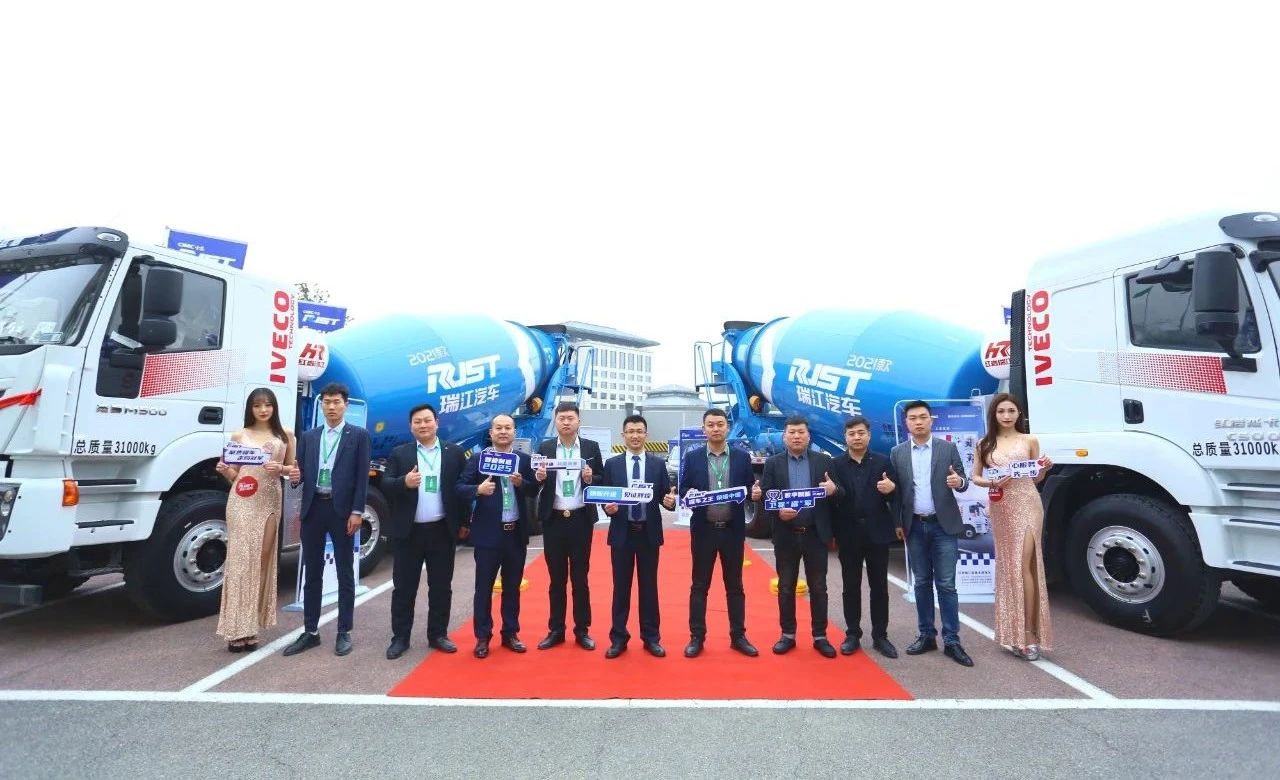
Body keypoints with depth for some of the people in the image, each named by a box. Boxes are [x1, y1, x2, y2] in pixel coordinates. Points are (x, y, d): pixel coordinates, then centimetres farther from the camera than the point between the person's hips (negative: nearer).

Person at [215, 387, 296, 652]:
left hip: (270, 501, 2)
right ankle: (237, 629, 1)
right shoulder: (239, 435, 6)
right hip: (242, 501, -1)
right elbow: (234, 474, 9)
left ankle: (251, 626, 14)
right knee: (241, 559, -3)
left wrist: (280, 468, -9)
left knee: (263, 559, 5)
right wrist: (223, 470, -12)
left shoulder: (285, 435, 8)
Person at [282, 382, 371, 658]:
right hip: (313, 508, 4)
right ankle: (310, 631, 23)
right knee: (312, 572, 12)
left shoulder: (358, 435, 1)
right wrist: (295, 476, -12)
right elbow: (301, 471, 12)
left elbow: (362, 476, -5)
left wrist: (357, 512, -11)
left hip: (342, 509, -4)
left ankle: (344, 632, 15)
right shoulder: (308, 437, 13)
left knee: (345, 573, 5)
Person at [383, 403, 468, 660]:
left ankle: (438, 635, 23)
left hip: (443, 530, 0)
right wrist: (404, 482, -25)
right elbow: (386, 485, -4)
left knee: (441, 587, 9)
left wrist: (463, 522, 0)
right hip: (409, 531, 0)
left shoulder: (454, 453, 3)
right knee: (404, 587, 8)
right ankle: (400, 638, 22)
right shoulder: (399, 454, 4)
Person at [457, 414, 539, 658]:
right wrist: (478, 489, -26)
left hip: (516, 533, 3)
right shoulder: (477, 458, -1)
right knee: (484, 587, 6)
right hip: (488, 533, -2)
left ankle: (510, 634, 27)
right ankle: (482, 637, 20)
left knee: (512, 587, 13)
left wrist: (521, 483, -17)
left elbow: (534, 490, 3)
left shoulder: (524, 459, 6)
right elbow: (459, 488, -7)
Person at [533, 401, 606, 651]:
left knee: (580, 577, 9)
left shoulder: (591, 447, 2)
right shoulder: (545, 447, 4)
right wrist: (538, 477, -19)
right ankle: (555, 630, 23)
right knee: (556, 578, 11)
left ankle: (582, 631, 20)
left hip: (580, 520, -1)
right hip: (553, 520, 1)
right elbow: (535, 484, 3)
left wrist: (590, 478, -18)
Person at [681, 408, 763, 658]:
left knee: (735, 585, 12)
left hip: (733, 530, 1)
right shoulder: (692, 458, 1)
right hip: (703, 530, -1)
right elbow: (683, 492, 2)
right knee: (700, 586, 8)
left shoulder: (742, 457, 2)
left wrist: (755, 493, -17)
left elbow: (750, 491, 5)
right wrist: (688, 495, -20)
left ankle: (738, 636, 24)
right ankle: (697, 637, 19)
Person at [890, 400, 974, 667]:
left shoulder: (948, 448, 0)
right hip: (914, 526, 2)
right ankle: (927, 635, 20)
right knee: (922, 583, 10)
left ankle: (951, 641, 8)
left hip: (943, 525, -2)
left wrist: (959, 482, -21)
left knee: (946, 584, 0)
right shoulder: (897, 453, 4)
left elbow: (961, 483, 0)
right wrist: (897, 523, -3)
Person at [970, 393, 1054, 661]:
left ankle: (1028, 631, 1)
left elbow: (1035, 479, 10)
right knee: (1008, 567, 6)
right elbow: (975, 477, 8)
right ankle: (1016, 632, 17)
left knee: (1024, 566, -8)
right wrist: (991, 483, -11)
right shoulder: (985, 444, 7)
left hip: (1027, 505, -2)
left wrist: (1044, 469, -11)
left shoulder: (1030, 441, 4)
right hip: (1000, 508, 2)